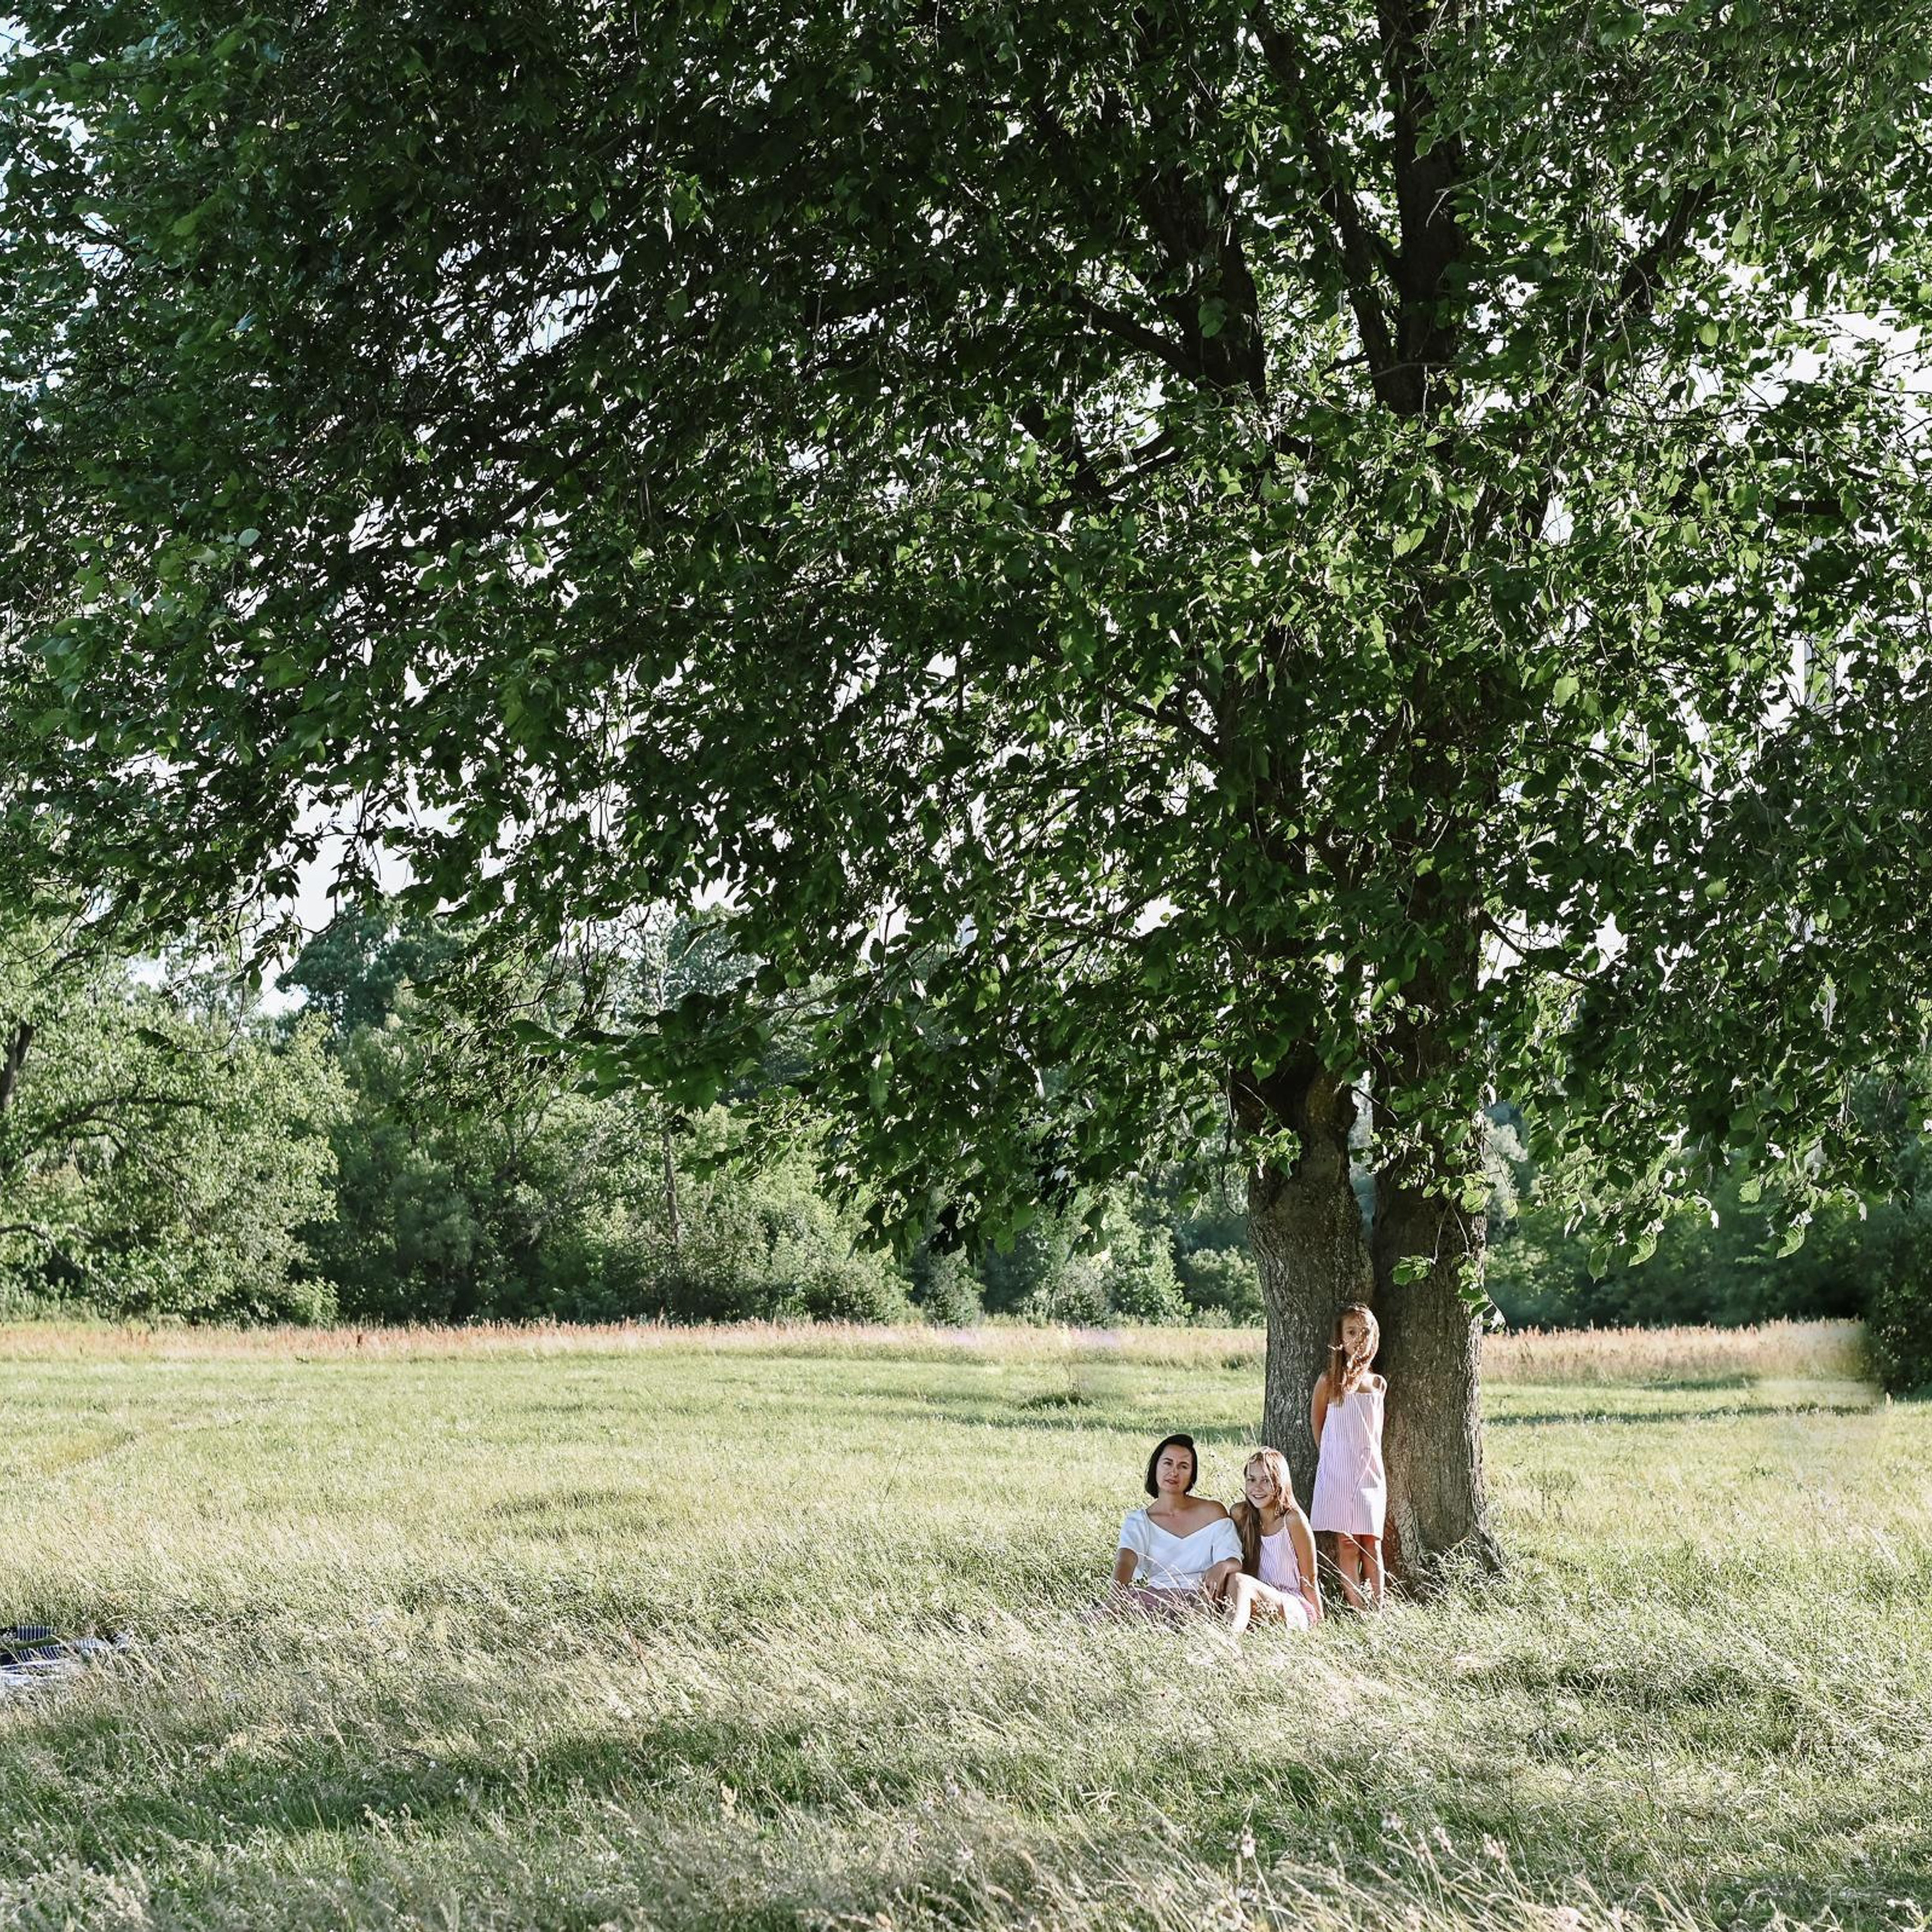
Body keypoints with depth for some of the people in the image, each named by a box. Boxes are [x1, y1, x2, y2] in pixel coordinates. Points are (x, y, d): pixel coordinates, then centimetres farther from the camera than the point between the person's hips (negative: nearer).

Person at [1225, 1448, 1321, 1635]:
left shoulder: (1293, 1519, -8)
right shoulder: (1240, 1514, 6)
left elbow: (1309, 1578, -3)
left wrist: (1319, 1623, -2)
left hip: (1296, 1609, -5)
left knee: (1239, 1582, -32)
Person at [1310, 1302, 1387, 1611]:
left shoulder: (1378, 1384, 8)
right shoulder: (1329, 1381, -3)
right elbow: (1317, 1422, 9)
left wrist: (1373, 1462, 15)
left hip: (1371, 1468, 3)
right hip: (1338, 1470, -3)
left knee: (1372, 1543, 2)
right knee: (1347, 1544, -5)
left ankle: (1376, 1608, 2)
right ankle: (1356, 1608, -6)